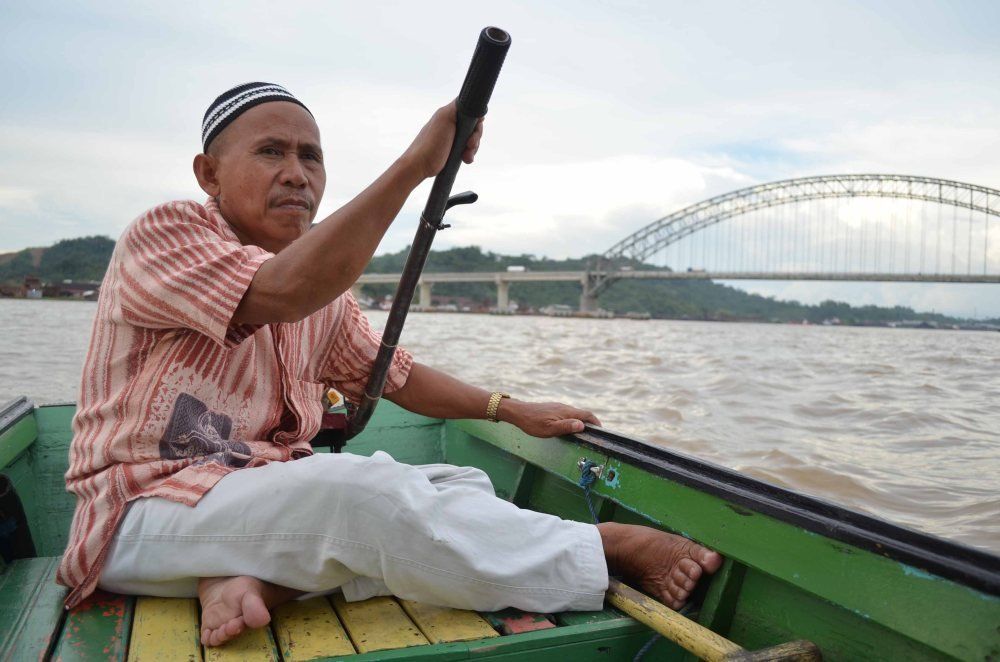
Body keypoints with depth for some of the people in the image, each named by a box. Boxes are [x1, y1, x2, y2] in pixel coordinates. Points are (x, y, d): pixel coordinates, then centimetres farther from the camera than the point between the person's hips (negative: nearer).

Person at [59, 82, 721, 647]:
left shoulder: (327, 292, 11)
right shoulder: (163, 234, -11)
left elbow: (393, 373, 18)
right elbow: (284, 291, -30)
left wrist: (512, 409, 8)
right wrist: (415, 165, -30)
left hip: (266, 495, 7)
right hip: (150, 510, -7)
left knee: (463, 484, -11)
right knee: (357, 487, -33)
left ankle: (254, 578, -25)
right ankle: (612, 547, -22)